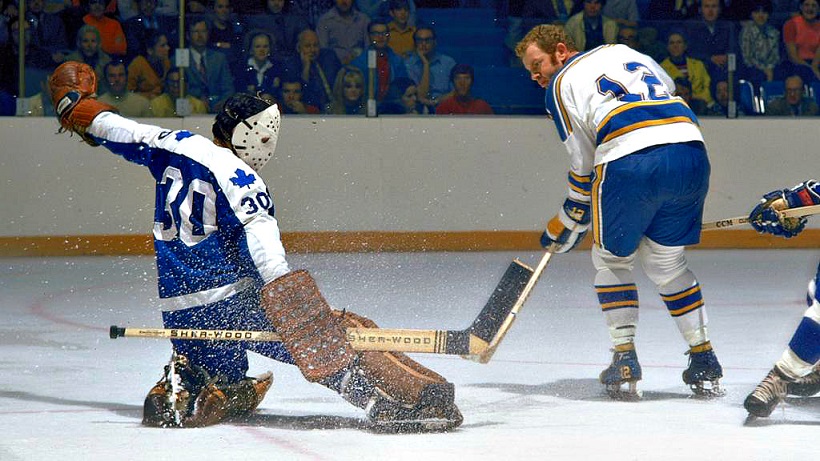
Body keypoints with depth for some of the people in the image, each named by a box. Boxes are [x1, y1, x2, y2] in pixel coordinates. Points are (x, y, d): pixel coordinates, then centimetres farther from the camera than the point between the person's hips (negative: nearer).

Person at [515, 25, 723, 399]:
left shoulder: (561, 84, 13)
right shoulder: (627, 53, 30)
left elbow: (585, 165, 11)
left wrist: (568, 222, 22)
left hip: (630, 161, -5)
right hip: (691, 151, 5)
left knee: (611, 259, 17)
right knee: (667, 262, 21)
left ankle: (625, 358, 10)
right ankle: (705, 363, 18)